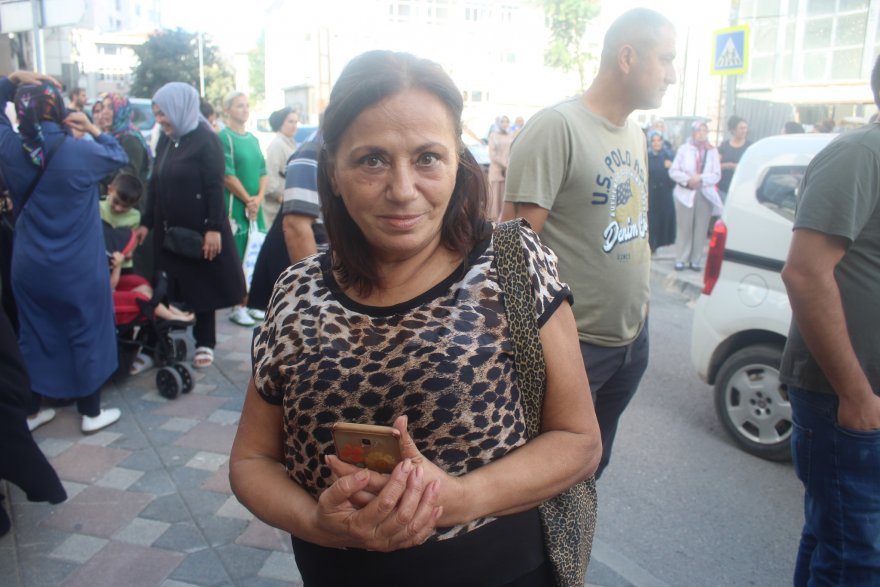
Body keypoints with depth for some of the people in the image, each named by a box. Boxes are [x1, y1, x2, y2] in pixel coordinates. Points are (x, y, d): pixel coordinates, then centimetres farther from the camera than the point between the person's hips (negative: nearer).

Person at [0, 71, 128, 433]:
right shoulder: (80, 152, -16)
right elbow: (120, 157, 3)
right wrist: (94, 129, -2)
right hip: (77, 268, -4)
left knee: (34, 335, 16)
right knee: (86, 334, 9)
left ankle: (30, 411, 28)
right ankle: (91, 412, 19)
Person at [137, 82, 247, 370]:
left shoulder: (205, 140, -10)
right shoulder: (165, 141, 10)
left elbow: (215, 188, -16)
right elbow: (155, 185, 15)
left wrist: (214, 228, -21)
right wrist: (147, 222, 13)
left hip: (199, 229, -6)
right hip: (169, 231, 6)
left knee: (202, 286, 6)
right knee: (177, 287, 9)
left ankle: (205, 343, 16)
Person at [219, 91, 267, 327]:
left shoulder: (253, 139, 15)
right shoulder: (224, 137, -6)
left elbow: (262, 171, 12)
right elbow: (227, 175, -12)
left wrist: (259, 198, -3)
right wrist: (248, 200, -9)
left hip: (255, 205, 7)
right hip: (234, 206, -6)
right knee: (236, 258, -3)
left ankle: (248, 302, 18)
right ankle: (237, 306, 4)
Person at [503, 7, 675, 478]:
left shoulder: (636, 135, 10)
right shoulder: (556, 127, -17)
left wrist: (640, 304, 17)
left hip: (633, 337, 8)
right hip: (573, 345, -8)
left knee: (593, 466, 23)